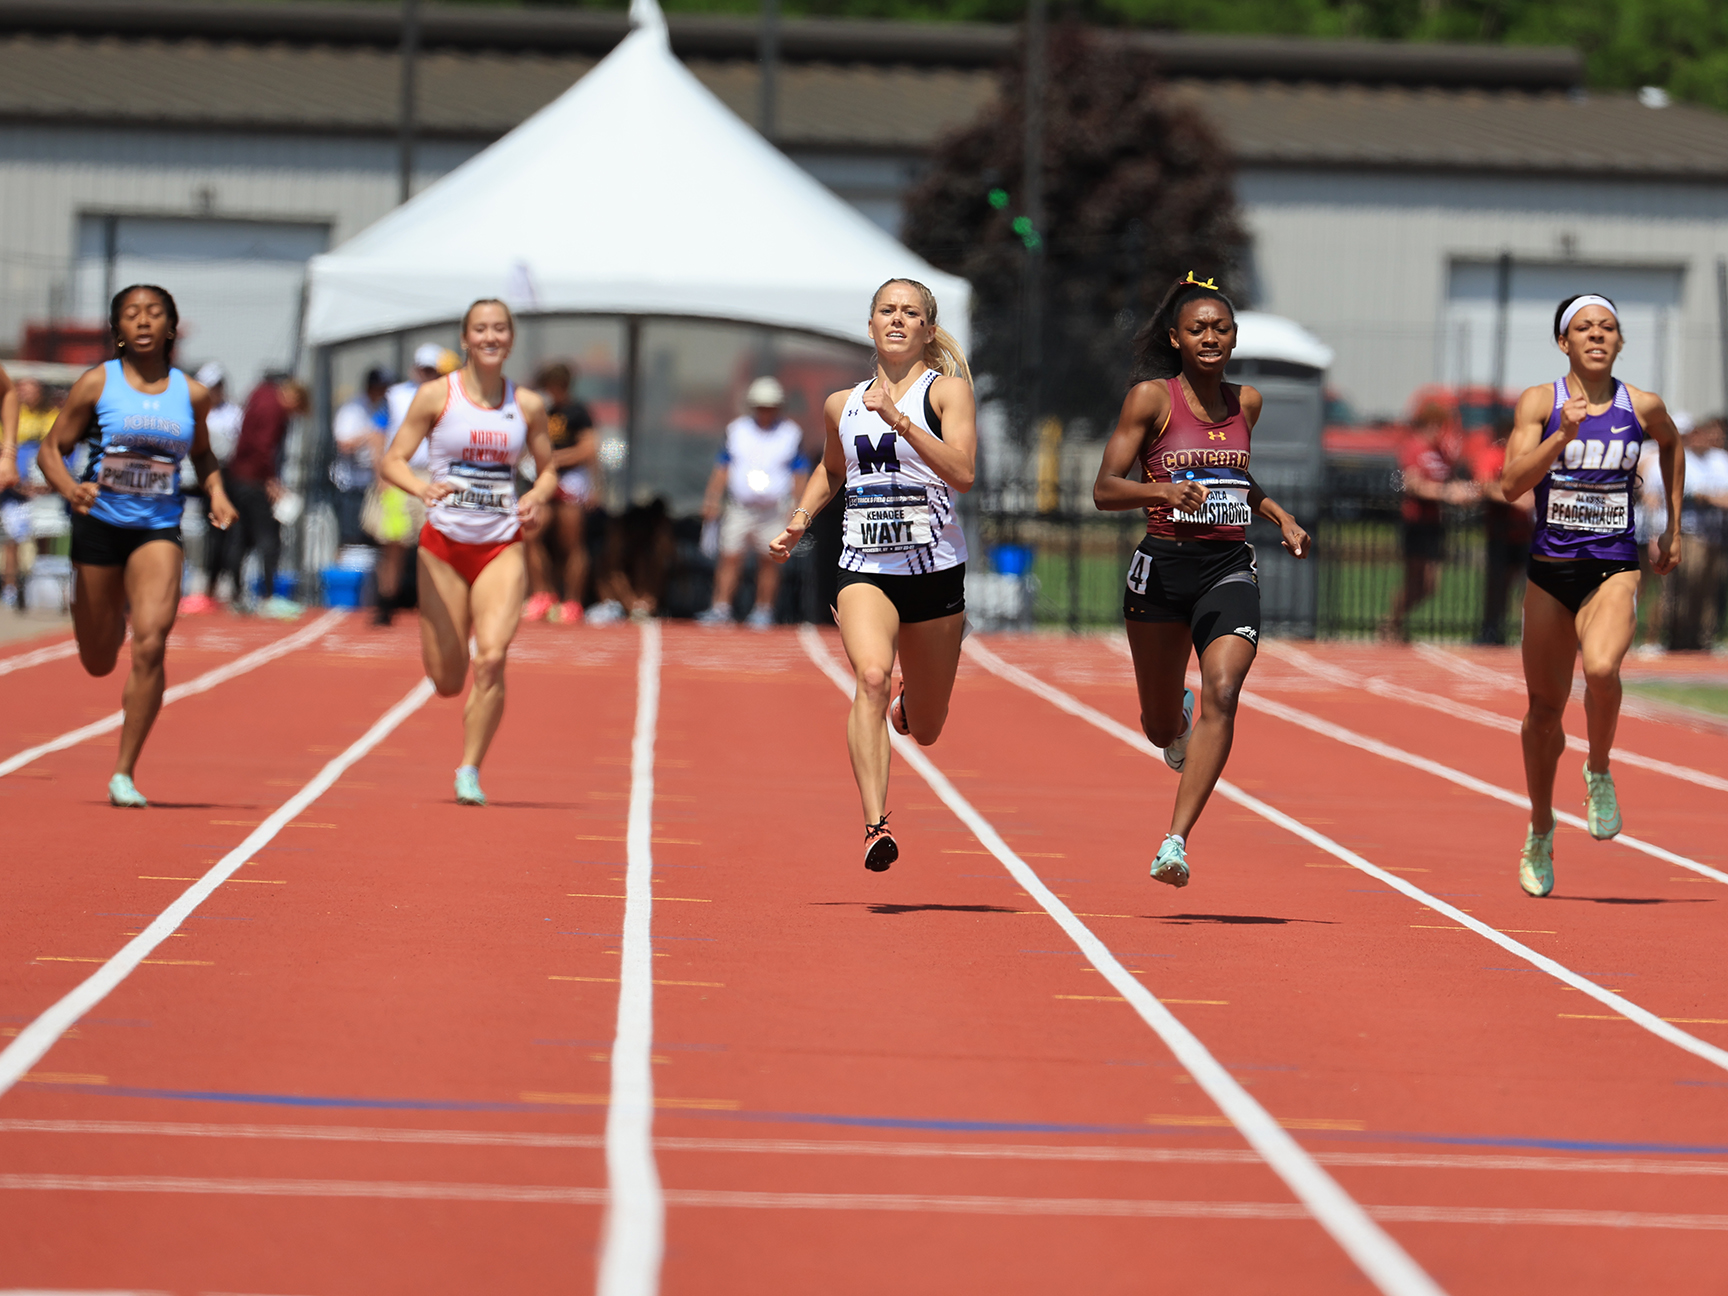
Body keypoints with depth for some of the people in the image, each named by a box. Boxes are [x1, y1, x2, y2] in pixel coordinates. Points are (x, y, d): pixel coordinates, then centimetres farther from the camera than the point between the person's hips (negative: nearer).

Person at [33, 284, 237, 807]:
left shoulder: (192, 394, 2)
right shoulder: (97, 384, -4)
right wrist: (69, 488, -22)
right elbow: (52, 449, -2)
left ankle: (124, 773, -10)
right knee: (98, 662, 11)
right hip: (99, 523, 0)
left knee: (150, 644, -20)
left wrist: (216, 493, 0)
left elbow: (202, 454, 20)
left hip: (158, 529, 0)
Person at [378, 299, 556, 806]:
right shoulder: (436, 396, -2)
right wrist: (422, 489, -24)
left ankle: (469, 772, -8)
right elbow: (392, 460, -3)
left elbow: (548, 470, 15)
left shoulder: (527, 405, 4)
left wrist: (536, 498, -8)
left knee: (491, 657, -20)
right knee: (446, 682, 1)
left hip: (503, 549, 1)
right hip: (444, 543, -1)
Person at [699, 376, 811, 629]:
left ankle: (763, 612, 10)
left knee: (770, 560, 1)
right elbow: (721, 469, 9)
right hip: (738, 509, 1)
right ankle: (721, 609, -8)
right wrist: (712, 501, 1)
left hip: (774, 510, -1)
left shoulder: (792, 434, 5)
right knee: (730, 558, -7)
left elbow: (799, 475, 6)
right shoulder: (736, 430, 8)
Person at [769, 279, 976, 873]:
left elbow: (963, 473, -16)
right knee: (871, 676, -28)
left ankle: (904, 699, 49)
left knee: (925, 729, 11)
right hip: (864, 568, 1)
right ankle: (875, 825, -33)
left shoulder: (947, 390, -1)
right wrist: (799, 521, 16)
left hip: (936, 566, -1)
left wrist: (899, 420, -24)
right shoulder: (842, 405, 11)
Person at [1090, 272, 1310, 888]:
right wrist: (1164, 491, -26)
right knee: (1161, 725, 10)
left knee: (1221, 695, -21)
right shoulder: (1152, 397, -5)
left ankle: (1175, 841, -24)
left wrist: (1282, 518, 13)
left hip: (1229, 567, 2)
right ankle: (1179, 720, 50)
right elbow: (1105, 490, -8)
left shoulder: (1246, 402, 9)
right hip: (1162, 566, -2)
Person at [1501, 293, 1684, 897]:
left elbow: (1672, 443, 25)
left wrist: (1673, 525, 25)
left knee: (1601, 667, -31)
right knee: (1544, 707, 10)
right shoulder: (1540, 401, -3)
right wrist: (1564, 435, -25)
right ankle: (1540, 834, 31)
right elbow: (1512, 483, -13)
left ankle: (1599, 773, -2)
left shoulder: (1644, 407, 1)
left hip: (1615, 569, -1)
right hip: (1550, 568, 1)